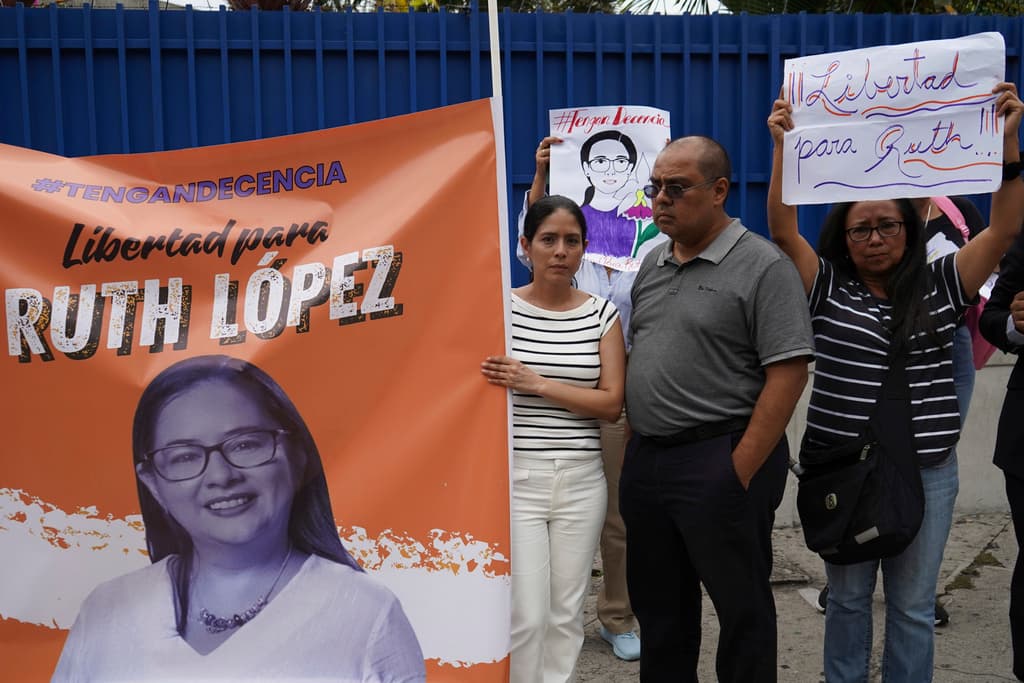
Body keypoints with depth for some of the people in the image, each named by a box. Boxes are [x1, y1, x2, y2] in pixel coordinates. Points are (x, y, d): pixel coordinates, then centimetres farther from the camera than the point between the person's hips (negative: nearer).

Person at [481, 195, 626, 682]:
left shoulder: (602, 314, 3)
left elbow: (612, 404, -4)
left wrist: (537, 384, -14)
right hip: (516, 476, -2)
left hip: (581, 479, 2)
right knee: (526, 615, -3)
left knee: (566, 613, 10)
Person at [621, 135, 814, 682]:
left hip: (719, 460, -7)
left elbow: (787, 375, -15)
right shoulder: (652, 264, 12)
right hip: (644, 460, 7)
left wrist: (741, 470, -17)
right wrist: (637, 449, 11)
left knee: (741, 607, 8)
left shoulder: (762, 267, -10)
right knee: (658, 605, 18)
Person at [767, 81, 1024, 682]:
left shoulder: (940, 286, 2)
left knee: (913, 606, 11)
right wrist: (783, 146, -19)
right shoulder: (829, 287, -1)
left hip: (927, 472, 1)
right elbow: (783, 230, -11)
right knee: (847, 598, 15)